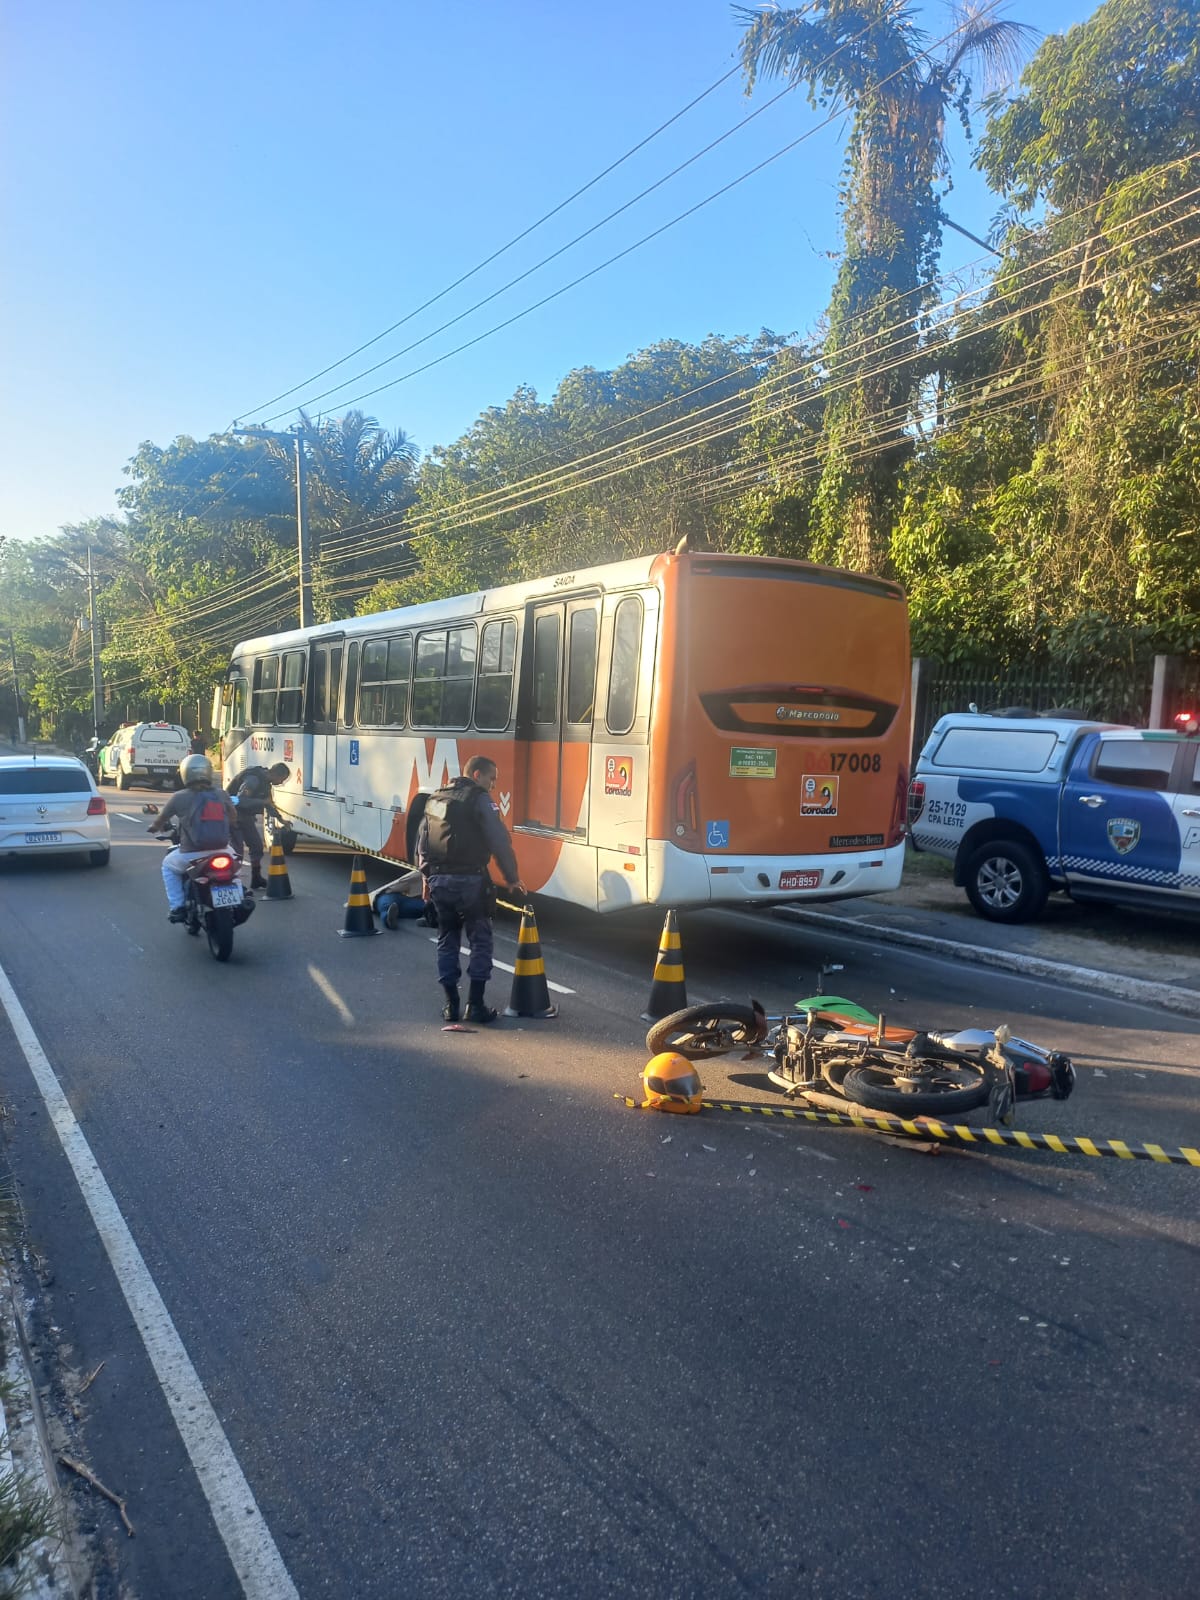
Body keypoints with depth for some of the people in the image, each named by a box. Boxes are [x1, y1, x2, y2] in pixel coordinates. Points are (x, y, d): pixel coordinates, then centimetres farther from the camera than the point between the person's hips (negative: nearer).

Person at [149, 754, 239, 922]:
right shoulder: (221, 795, 2)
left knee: (168, 865, 29)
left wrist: (155, 826, 31)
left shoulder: (179, 797, -5)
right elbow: (233, 820, 14)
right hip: (220, 852, 2)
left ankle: (177, 907, 18)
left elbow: (160, 820, 7)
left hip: (191, 855, -2)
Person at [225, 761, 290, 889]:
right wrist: (263, 801, -30)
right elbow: (241, 800, -34)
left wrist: (280, 819, 8)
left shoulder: (265, 781, 5)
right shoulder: (253, 779, -26)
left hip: (246, 816, 10)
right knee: (237, 848, -13)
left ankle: (256, 879, 22)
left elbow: (268, 803, 16)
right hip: (234, 815, -10)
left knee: (257, 845, 12)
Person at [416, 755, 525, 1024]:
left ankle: (451, 1004, 16)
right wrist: (512, 878, -4)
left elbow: (422, 842, 20)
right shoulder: (480, 799, -6)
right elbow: (500, 842, -12)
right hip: (469, 879, -6)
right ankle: (475, 1004, 2)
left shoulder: (436, 798, 16)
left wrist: (427, 876, 27)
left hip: (438, 879, 6)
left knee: (447, 940, 15)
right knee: (480, 941, 4)